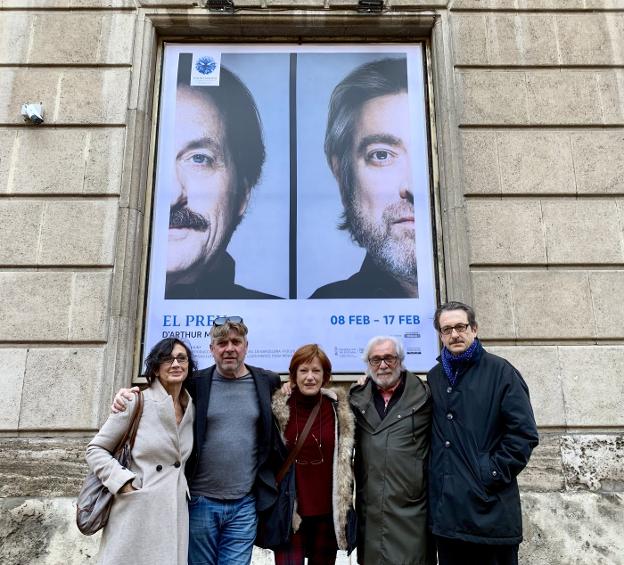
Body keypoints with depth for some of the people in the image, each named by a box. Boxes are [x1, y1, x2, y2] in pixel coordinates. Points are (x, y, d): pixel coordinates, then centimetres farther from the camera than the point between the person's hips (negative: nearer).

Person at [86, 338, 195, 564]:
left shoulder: (192, 409, 6)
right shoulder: (137, 401, -8)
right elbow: (95, 449, -3)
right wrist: (124, 483, -13)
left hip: (174, 512, 4)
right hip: (136, 511, -4)